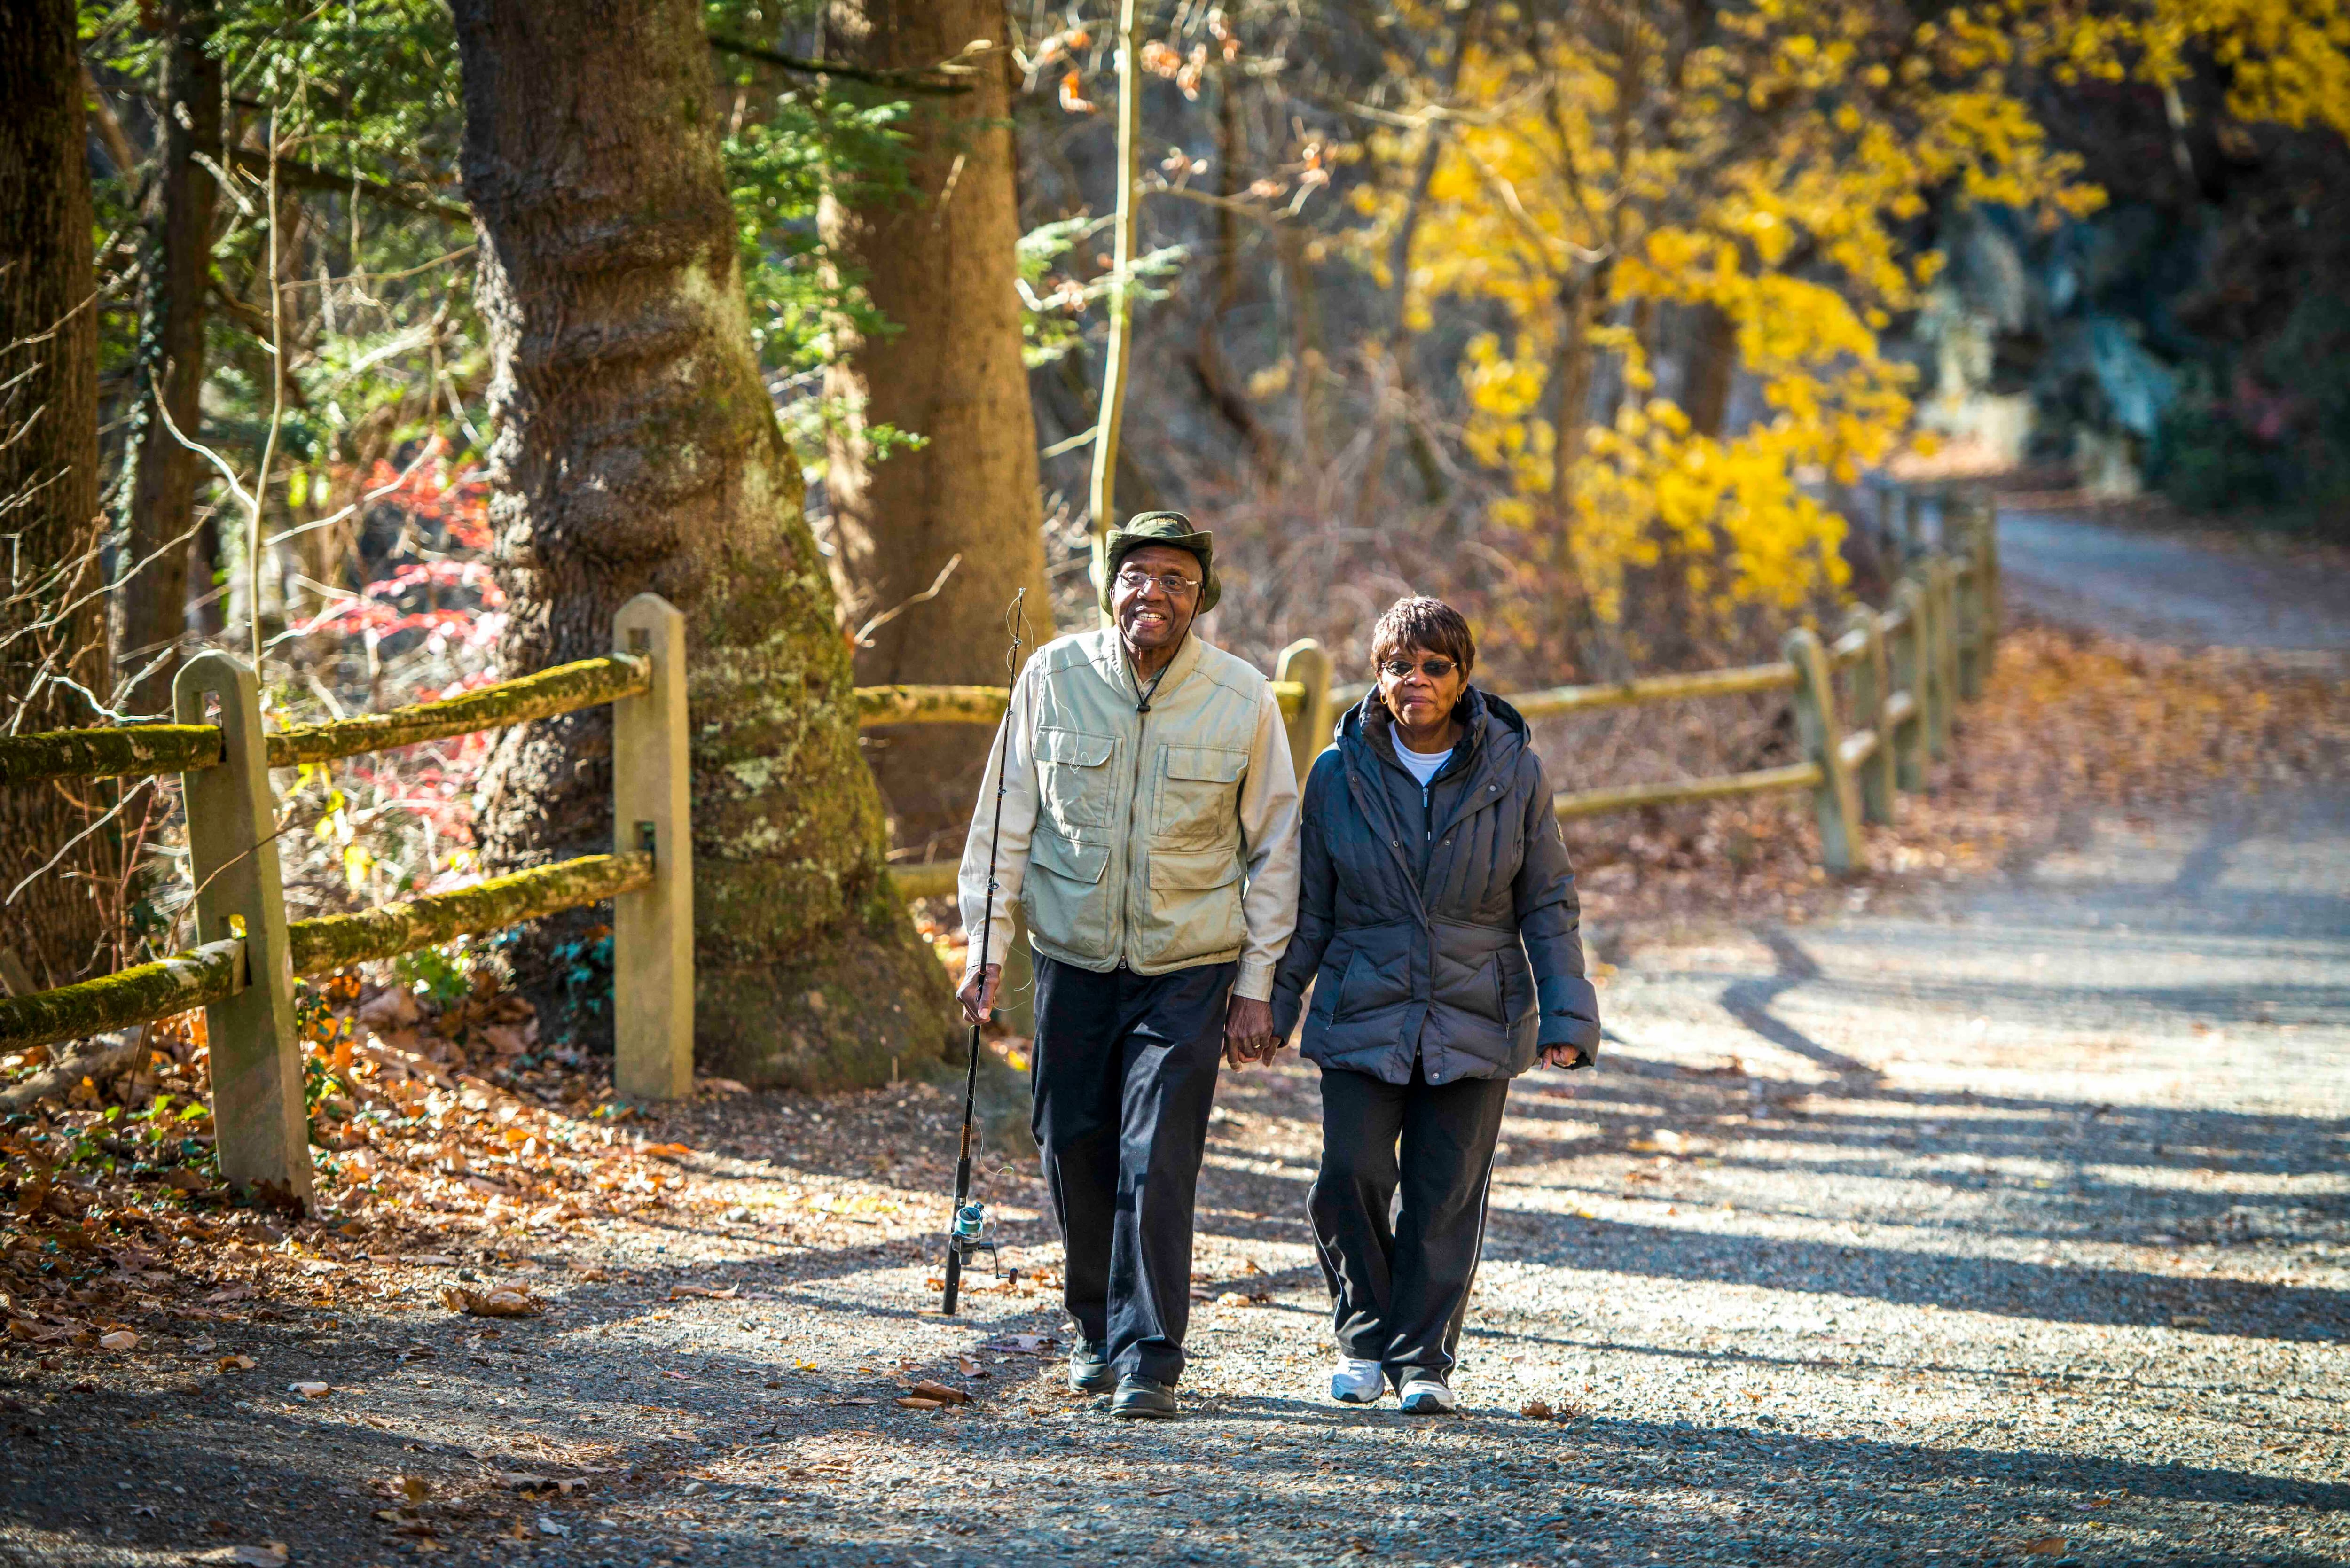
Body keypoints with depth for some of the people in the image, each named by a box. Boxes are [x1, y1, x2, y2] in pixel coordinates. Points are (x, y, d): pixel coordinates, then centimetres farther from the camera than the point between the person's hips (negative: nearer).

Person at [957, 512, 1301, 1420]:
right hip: (1072, 960, 2)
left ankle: (1150, 1359, -4)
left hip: (1187, 969, -2)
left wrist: (1256, 986, -1)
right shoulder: (1054, 677, -4)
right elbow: (1006, 818, 4)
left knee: (1157, 1165, -10)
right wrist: (986, 945, -1)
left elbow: (1274, 850, 1)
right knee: (1074, 1152, 8)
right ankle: (1097, 1332, 28)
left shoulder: (1243, 699, -7)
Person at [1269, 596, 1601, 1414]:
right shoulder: (1341, 773, 0)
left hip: (1473, 1024, 0)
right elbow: (1308, 907, 8)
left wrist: (1567, 1016, -3)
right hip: (1363, 1017, 0)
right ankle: (1364, 1338, 13)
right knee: (1349, 1177, -9)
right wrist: (1271, 1005, 5)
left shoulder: (1513, 772, -1)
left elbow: (1548, 905, 4)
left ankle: (1424, 1357, 15)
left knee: (1447, 1194, 0)